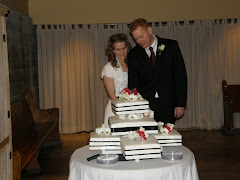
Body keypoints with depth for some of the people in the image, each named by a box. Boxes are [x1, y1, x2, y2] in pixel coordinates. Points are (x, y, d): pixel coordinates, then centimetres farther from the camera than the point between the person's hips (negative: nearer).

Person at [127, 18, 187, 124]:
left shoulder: (171, 46, 1)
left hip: (167, 107, -1)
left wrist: (180, 104, -4)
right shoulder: (134, 55, 3)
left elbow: (181, 76, 1)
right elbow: (133, 83, 1)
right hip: (145, 106, 1)